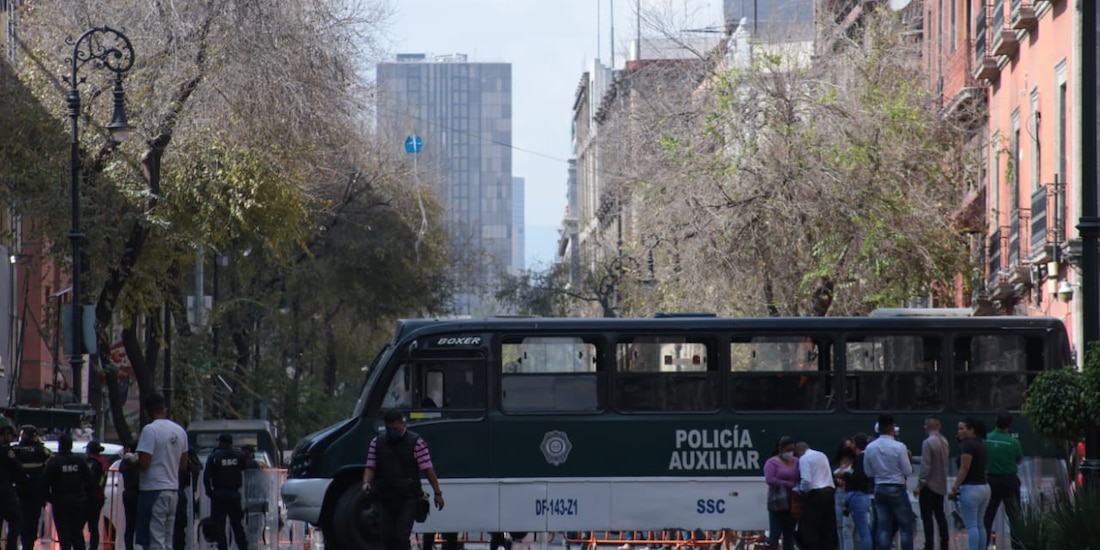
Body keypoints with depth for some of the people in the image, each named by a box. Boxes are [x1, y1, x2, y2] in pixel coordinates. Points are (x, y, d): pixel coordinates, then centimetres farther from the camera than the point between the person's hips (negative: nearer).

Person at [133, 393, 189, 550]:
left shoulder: (150, 430, -14)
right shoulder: (180, 431, 9)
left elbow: (143, 462, -19)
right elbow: (183, 465, 14)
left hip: (153, 490, -8)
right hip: (173, 489, 8)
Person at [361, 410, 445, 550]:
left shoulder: (416, 442, -2)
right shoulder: (377, 443, 9)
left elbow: (428, 469, -2)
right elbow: (370, 467, 8)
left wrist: (437, 493, -5)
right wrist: (366, 483, -13)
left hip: (408, 500, -4)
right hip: (384, 499, 4)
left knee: (401, 538, -14)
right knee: (386, 538, 5)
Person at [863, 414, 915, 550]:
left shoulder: (870, 448, 0)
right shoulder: (899, 447, -14)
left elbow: (868, 472, 8)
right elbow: (908, 472, -9)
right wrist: (907, 458, 8)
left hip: (879, 489, 4)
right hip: (897, 490, -4)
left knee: (883, 528, 6)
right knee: (906, 526, 4)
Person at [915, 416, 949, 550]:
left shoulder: (928, 442, -18)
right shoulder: (944, 441, 5)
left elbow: (925, 466, -20)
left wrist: (919, 485, -14)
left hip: (929, 485, -8)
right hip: (941, 485, 8)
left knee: (927, 518, -3)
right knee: (940, 516, 16)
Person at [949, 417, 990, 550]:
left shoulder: (967, 445, -12)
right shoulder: (981, 444, 15)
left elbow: (964, 468, -17)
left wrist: (954, 488, -17)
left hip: (970, 488, -9)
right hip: (984, 487, 9)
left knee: (971, 526, -9)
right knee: (980, 525, 11)